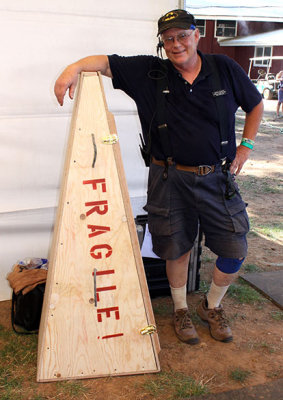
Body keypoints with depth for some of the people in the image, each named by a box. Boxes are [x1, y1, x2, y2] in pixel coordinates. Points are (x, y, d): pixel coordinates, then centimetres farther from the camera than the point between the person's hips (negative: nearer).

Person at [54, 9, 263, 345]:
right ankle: (180, 310, 35)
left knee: (235, 250, 2)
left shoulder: (224, 69, 2)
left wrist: (245, 146, 8)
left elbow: (255, 105, 15)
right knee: (177, 248, 9)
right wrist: (75, 67, -23)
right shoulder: (150, 73, -1)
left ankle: (212, 307, 31)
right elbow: (106, 62, -2)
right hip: (170, 178, -1)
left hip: (217, 177, 2)